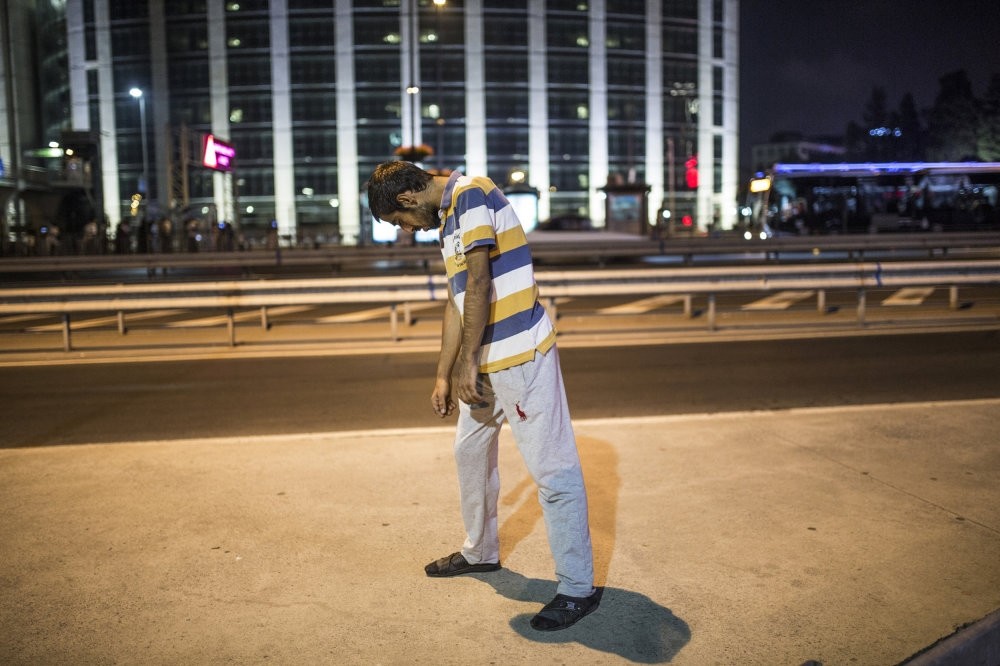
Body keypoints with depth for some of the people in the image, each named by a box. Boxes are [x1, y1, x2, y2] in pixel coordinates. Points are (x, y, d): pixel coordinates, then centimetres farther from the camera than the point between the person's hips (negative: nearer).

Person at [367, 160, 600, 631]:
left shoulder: (470, 194, -11)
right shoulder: (448, 217, 18)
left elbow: (479, 282, -19)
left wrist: (467, 361, -17)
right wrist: (443, 375, 21)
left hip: (520, 354, -10)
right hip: (486, 361, 10)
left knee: (552, 468, -3)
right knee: (470, 452, 21)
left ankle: (578, 587, 7)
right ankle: (480, 552, 40)